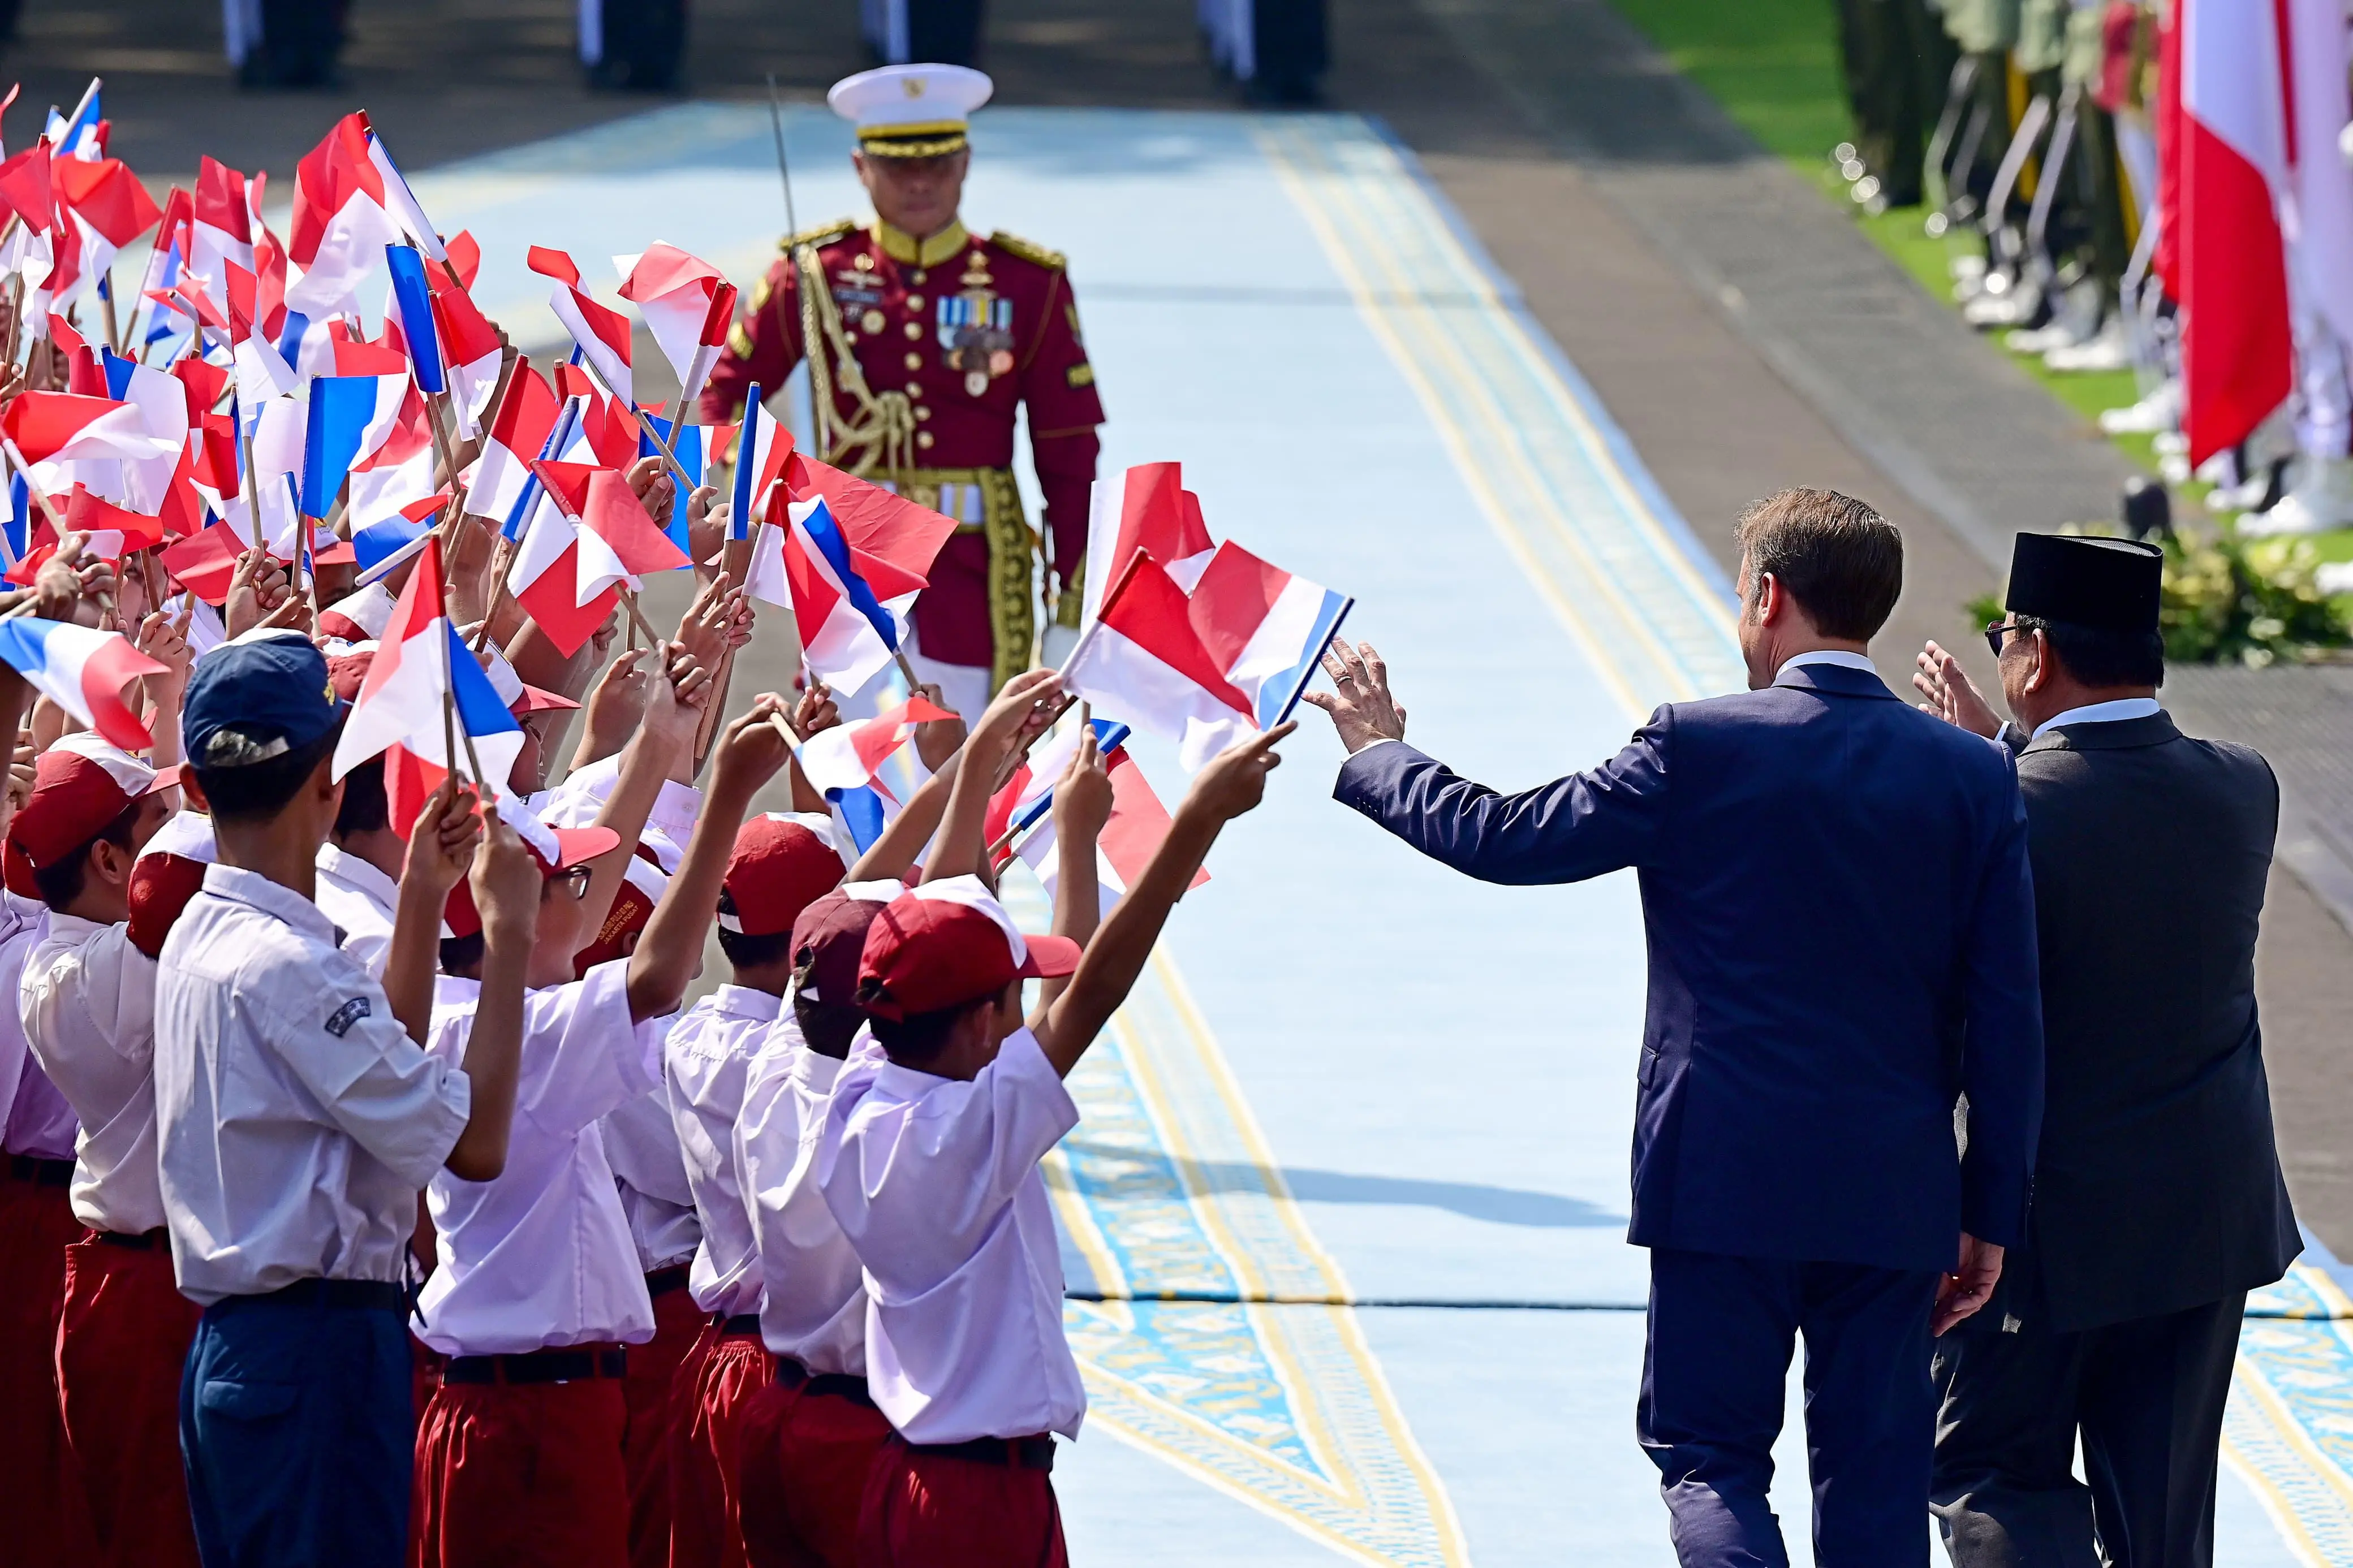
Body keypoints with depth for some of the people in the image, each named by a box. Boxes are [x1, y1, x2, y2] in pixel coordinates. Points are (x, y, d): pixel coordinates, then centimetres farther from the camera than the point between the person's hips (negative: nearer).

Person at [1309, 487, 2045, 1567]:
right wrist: (1990, 1217, 8)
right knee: (1875, 1479, 10)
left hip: (1726, 1182, -3)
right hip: (1895, 1194, 3)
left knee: (1706, 1452, 5)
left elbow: (1506, 839, 0)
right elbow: (2006, 1022, 2)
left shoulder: (1698, 749, -8)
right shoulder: (1974, 777, 1)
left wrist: (1375, 756, 18)